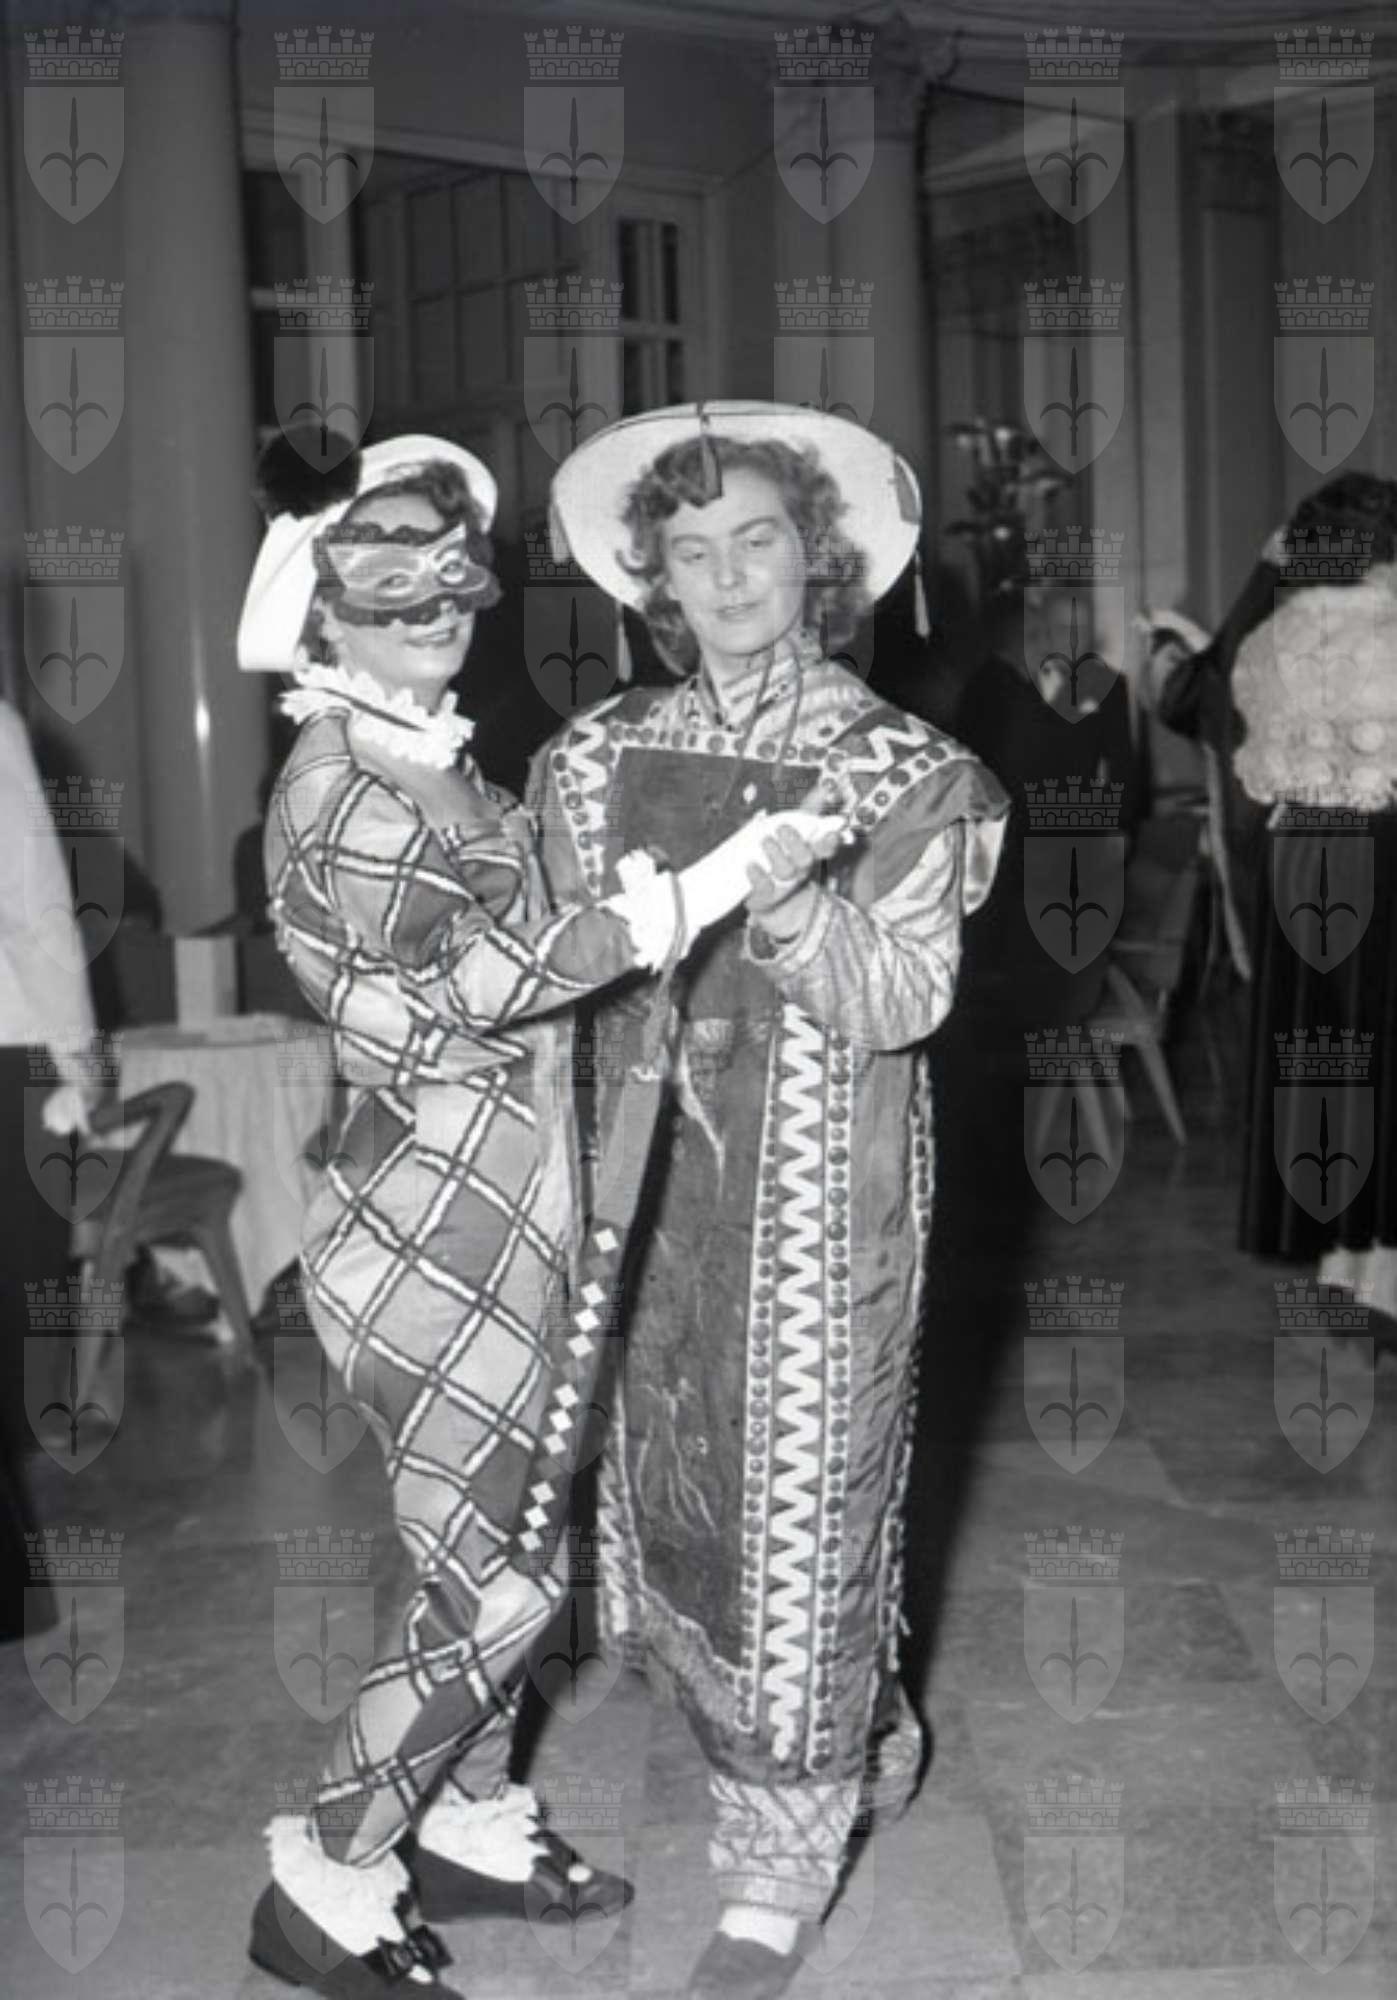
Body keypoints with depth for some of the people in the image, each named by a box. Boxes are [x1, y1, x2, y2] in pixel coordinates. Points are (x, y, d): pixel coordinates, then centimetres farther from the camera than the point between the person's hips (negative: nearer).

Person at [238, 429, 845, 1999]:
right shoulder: (343, 783, -18)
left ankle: (470, 1826, 36)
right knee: (497, 1579, 0)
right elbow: (472, 986, -27)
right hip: (430, 1240, -9)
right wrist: (719, 878, -32)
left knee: (491, 1549, 18)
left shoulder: (421, 763, 11)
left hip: (488, 1227, 9)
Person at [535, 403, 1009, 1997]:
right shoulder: (601, 755, 5)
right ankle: (858, 1747, 40)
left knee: (801, 1493, 1)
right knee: (674, 1474, 14)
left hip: (817, 1195, -4)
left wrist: (796, 908, -29)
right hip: (656, 1178, 5)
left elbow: (903, 1001, -14)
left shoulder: (896, 769, -6)